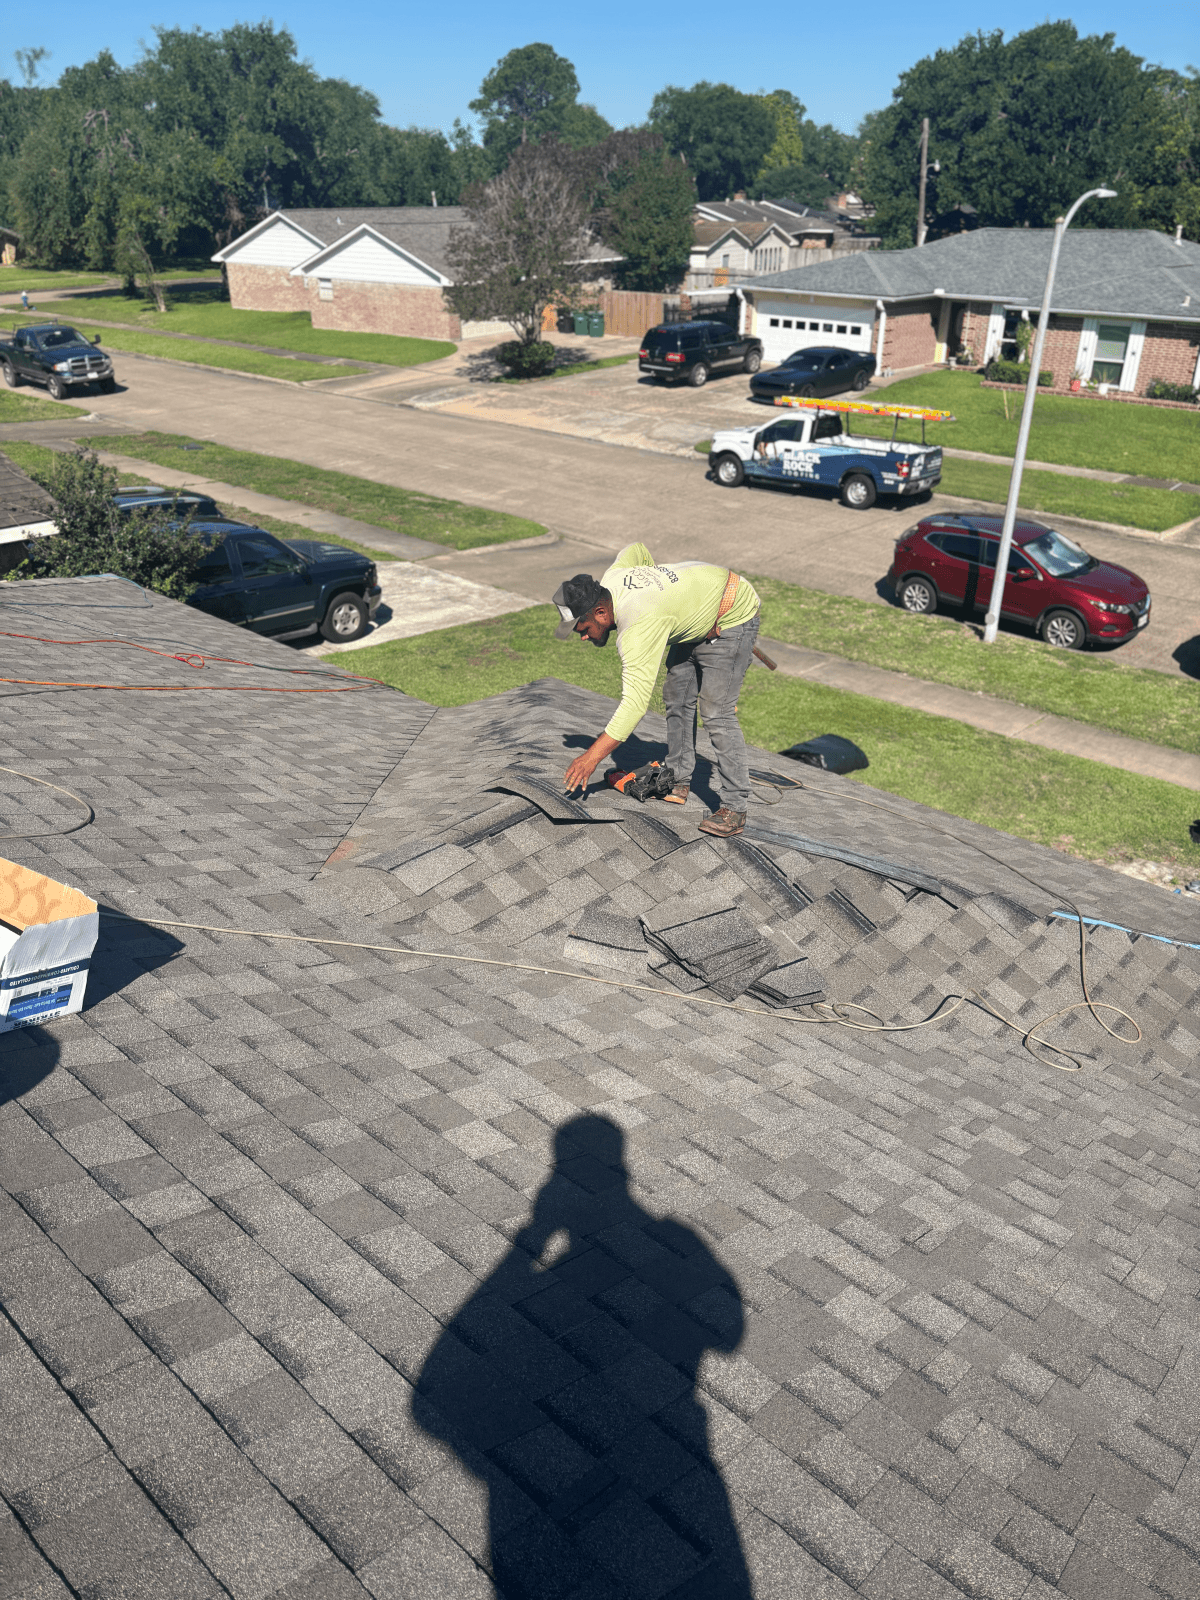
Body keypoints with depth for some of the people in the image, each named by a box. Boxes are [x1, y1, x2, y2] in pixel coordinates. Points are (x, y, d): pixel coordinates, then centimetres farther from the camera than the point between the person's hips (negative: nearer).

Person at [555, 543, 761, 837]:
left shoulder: (637, 628, -38)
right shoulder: (610, 581, -11)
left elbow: (635, 703, -41)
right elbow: (636, 550, 12)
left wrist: (592, 757, -39)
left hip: (732, 618, -10)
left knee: (717, 712, -16)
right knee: (677, 699, 11)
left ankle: (734, 808, -13)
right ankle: (679, 782, 19)